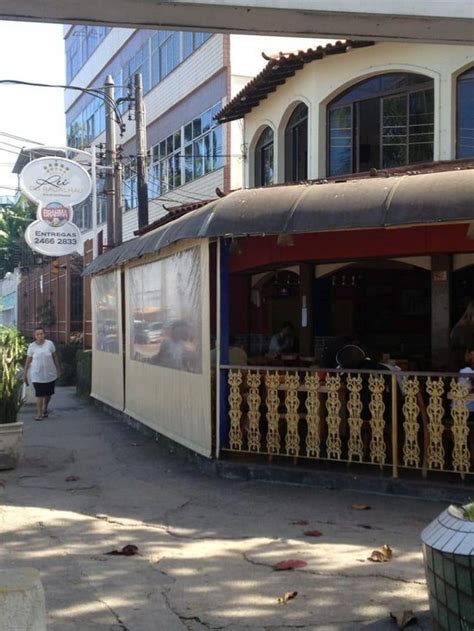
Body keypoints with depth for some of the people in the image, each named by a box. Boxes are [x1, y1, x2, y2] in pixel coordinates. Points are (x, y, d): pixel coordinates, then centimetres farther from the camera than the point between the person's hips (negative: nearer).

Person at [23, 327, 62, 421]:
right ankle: (39, 413, 2)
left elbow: (55, 357, 5)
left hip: (50, 374, 2)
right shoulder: (32, 346, -5)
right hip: (37, 374, -2)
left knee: (48, 393, 12)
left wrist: (58, 369, 6)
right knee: (39, 394, -7)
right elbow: (28, 361, 1)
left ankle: (45, 409, 35)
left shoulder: (50, 344, -4)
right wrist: (25, 374, 2)